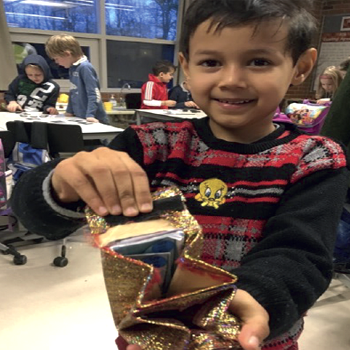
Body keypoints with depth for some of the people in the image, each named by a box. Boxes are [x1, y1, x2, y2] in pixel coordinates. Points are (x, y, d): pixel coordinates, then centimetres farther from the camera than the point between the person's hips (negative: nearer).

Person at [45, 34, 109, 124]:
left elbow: (94, 93, -19)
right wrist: (69, 111, 24)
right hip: (80, 118, 8)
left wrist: (90, 115, -25)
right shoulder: (73, 68, 12)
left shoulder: (85, 67, -14)